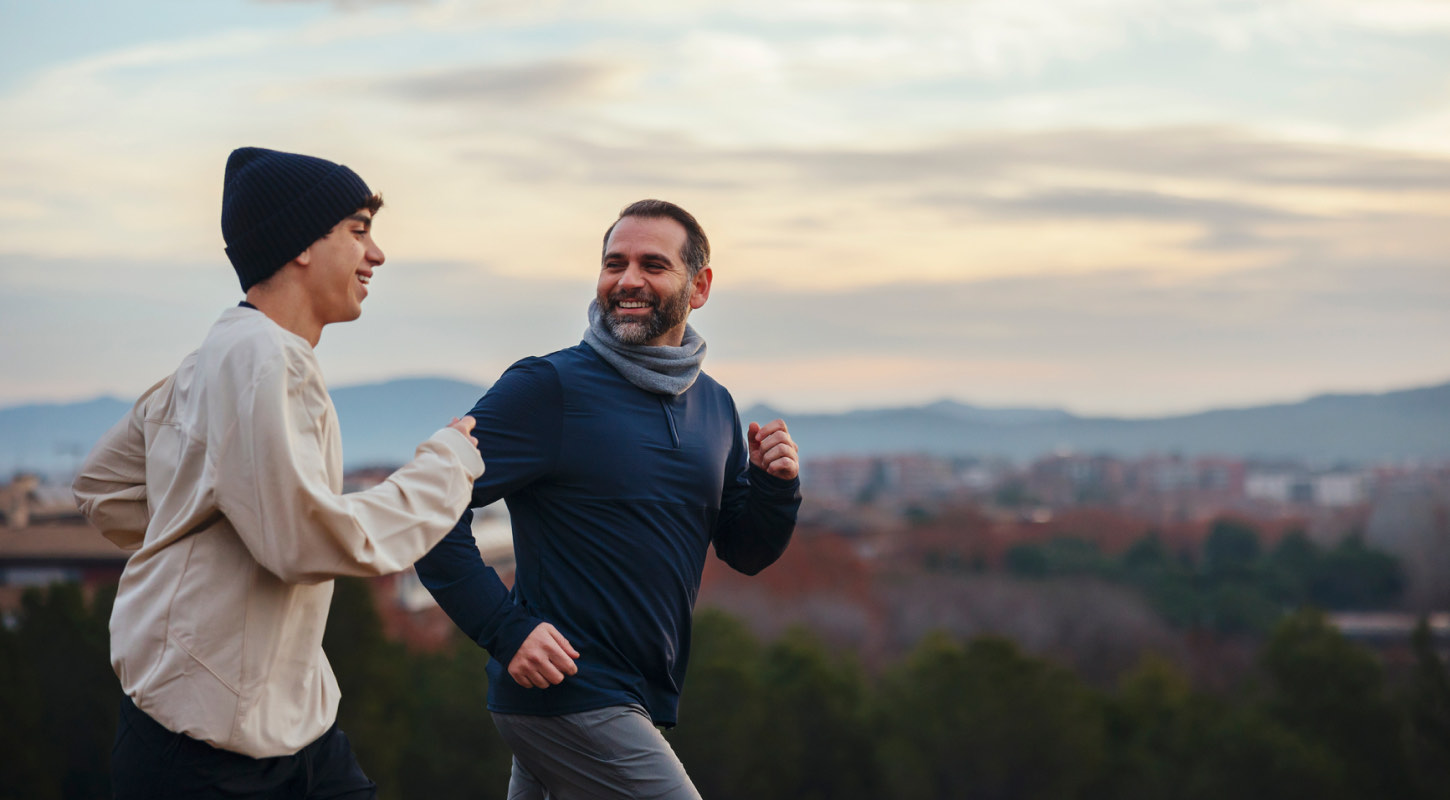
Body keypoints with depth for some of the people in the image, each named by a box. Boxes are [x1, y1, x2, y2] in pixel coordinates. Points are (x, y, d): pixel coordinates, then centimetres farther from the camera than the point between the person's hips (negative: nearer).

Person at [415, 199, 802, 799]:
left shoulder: (714, 406, 12)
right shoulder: (548, 387, -10)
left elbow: (744, 553, 18)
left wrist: (774, 490, -3)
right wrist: (507, 631, -20)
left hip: (640, 698, 7)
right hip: (568, 695, -7)